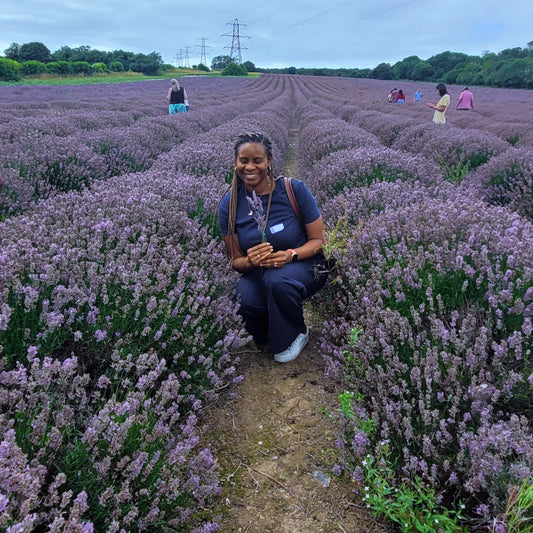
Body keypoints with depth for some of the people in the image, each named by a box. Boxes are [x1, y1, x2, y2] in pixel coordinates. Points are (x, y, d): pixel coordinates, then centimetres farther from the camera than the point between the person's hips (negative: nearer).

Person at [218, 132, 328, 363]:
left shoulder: (295, 190, -15)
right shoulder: (229, 204, -7)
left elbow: (318, 239, -8)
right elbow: (235, 260, -1)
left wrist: (291, 255, -28)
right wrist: (249, 261, -26)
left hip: (303, 265, -1)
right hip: (258, 274, 2)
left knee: (277, 280, -36)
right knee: (246, 300, -32)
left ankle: (295, 334, -3)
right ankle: (267, 336, 6)